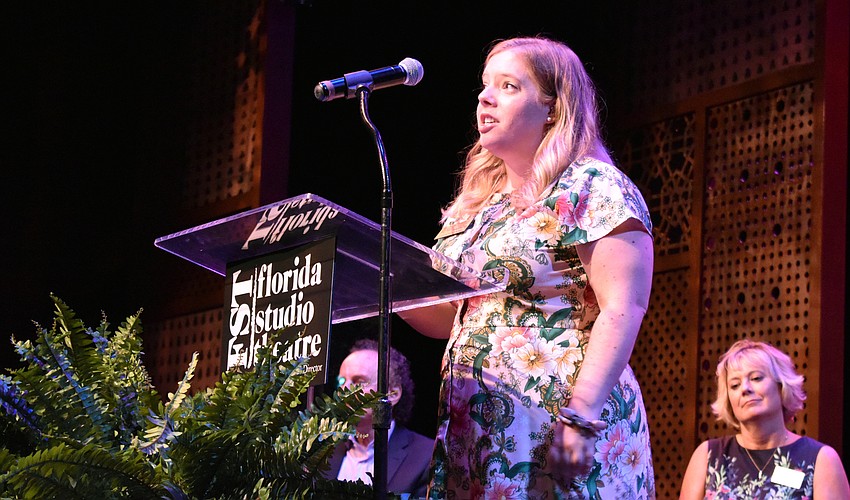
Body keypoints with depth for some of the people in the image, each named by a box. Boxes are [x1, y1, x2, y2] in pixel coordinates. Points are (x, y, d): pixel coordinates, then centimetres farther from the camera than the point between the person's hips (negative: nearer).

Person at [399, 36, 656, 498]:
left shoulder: (591, 186, -5)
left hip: (550, 435, -7)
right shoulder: (474, 204, 18)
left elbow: (623, 308, -14)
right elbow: (446, 319, 22)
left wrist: (582, 415, -23)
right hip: (473, 431, 7)